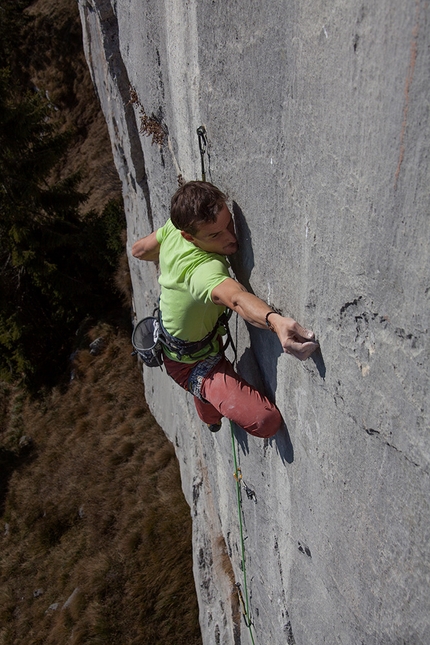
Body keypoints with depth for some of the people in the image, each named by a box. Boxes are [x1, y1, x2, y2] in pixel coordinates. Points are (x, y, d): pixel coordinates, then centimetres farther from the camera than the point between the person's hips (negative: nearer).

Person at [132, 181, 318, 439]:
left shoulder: (173, 228, -18)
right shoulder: (204, 269, -43)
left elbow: (139, 250, 0)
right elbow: (235, 296, -64)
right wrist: (275, 321, -81)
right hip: (192, 364, -9)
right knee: (267, 421, -22)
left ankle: (210, 417, 74)